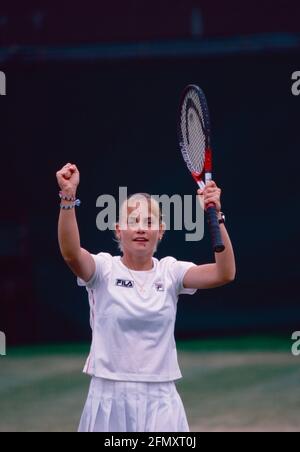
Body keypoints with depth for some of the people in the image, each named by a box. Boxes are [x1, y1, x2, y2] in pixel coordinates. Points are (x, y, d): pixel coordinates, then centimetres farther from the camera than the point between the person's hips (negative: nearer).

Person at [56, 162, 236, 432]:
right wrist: (68, 197, -37)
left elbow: (225, 274, -11)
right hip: (110, 397, -2)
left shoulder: (170, 272, 2)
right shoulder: (104, 268, -3)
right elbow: (71, 253, -24)